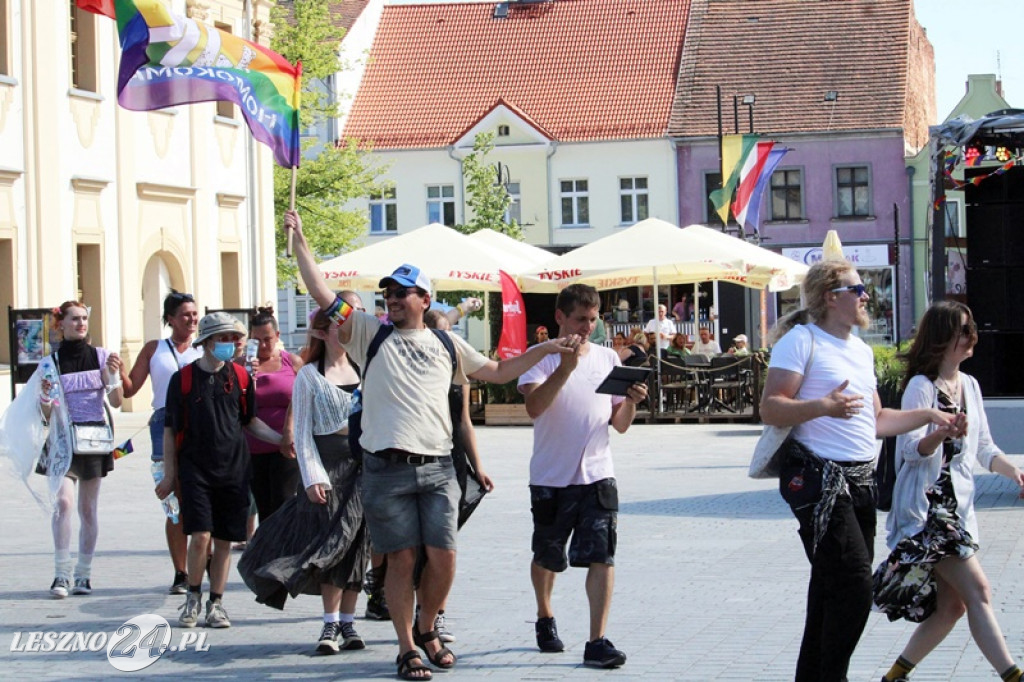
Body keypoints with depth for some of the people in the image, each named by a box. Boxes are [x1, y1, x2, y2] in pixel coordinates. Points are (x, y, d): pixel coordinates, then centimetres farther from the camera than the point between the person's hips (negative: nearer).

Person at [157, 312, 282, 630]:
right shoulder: (183, 379, -1)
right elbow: (171, 430, 4)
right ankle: (193, 596, 10)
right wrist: (169, 474, 2)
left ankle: (215, 603, 15)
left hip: (233, 469, 3)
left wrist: (281, 439, 5)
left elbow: (250, 421, 18)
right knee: (200, 535, -12)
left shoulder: (240, 376, 7)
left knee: (224, 541, 3)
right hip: (195, 469, -2)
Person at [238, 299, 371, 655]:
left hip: (362, 464, 4)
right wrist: (312, 477, -11)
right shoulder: (309, 376, 1)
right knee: (333, 543, -10)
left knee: (356, 545, 3)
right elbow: (302, 431, -2)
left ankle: (347, 622, 10)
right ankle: (331, 623, -5)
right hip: (328, 465, -4)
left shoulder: (362, 370, 13)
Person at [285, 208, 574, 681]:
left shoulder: (447, 345, 17)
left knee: (443, 556, -2)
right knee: (401, 559, 0)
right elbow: (322, 294, 5)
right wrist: (299, 239, 0)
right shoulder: (370, 334, 10)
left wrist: (544, 349, 15)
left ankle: (426, 628, 23)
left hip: (437, 468, 2)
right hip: (387, 469, -2)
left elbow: (498, 372, 24)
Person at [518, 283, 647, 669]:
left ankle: (597, 642, -13)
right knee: (547, 556, 14)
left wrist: (631, 403, -11)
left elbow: (620, 425, 10)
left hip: (597, 474, 2)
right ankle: (545, 619, 40)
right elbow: (534, 407, -20)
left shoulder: (607, 358, 9)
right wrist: (566, 368, -28)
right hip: (550, 477, -1)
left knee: (601, 556, -11)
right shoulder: (541, 357, -2)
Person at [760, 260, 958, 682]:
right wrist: (822, 406, -29)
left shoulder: (862, 350, 20)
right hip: (818, 478, -9)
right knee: (854, 587, -16)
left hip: (860, 482, 9)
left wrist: (927, 416, 20)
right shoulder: (801, 340, -7)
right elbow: (770, 410, -15)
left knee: (833, 591, 11)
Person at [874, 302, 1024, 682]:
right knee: (977, 591, -17)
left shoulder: (969, 385, 14)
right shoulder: (922, 385, -9)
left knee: (951, 605, 7)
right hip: (926, 506, -8)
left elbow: (983, 447, 17)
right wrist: (943, 433, -35)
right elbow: (911, 447, -16)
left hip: (958, 504, 8)